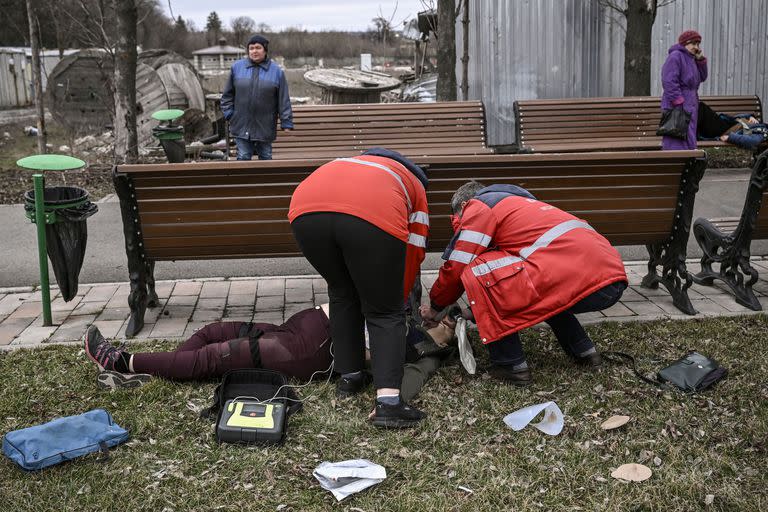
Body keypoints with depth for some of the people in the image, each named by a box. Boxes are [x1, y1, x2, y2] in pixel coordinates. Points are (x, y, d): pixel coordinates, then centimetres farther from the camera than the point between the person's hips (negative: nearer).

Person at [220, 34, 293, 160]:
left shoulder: (276, 71, 0)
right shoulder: (237, 67, 3)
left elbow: (284, 100, -1)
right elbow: (227, 94, 9)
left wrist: (287, 123, -5)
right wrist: (229, 114, 1)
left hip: (265, 127, 0)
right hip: (242, 126, 0)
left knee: (266, 157, 10)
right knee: (243, 157, 0)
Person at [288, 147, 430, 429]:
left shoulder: (349, 164, 45)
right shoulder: (414, 186, 35)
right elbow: (413, 253, 28)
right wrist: (396, 297, 42)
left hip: (306, 209, 4)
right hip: (372, 216, -3)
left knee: (342, 293, 28)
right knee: (384, 312, 12)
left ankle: (349, 377, 33)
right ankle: (388, 401, -1)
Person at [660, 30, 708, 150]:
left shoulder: (691, 59, 18)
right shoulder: (675, 56, -10)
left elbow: (702, 77, 18)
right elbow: (669, 81, -18)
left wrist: (700, 59, 5)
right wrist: (679, 102, -21)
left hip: (690, 105, 10)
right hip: (677, 106, -10)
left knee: (688, 139, 10)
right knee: (677, 141, -15)